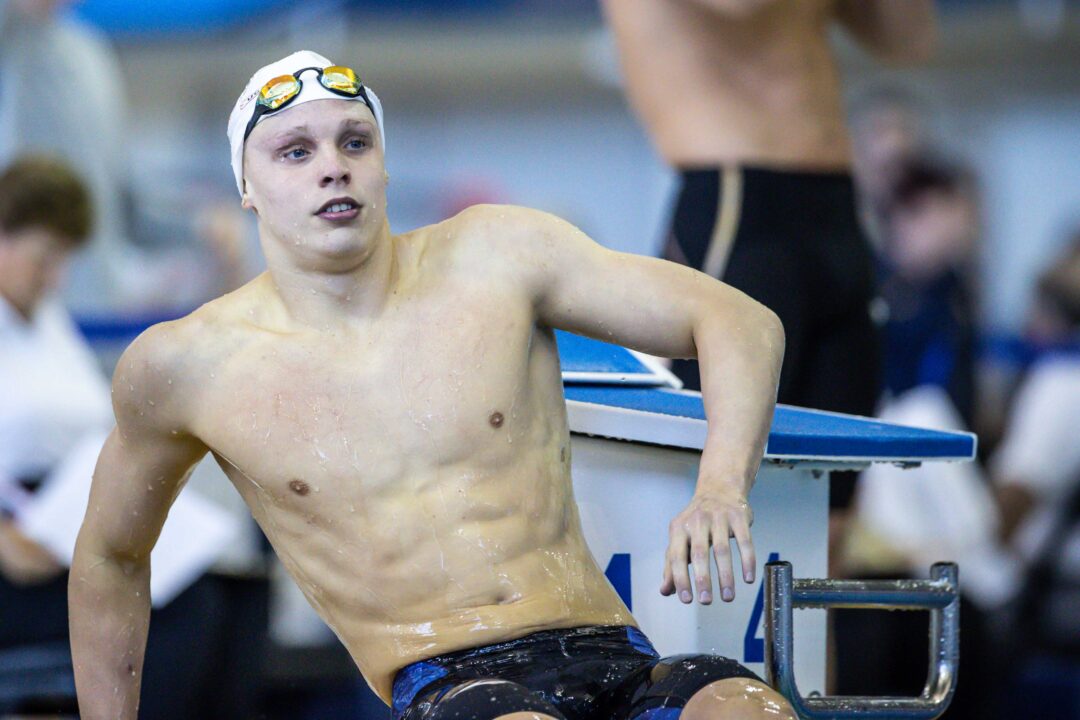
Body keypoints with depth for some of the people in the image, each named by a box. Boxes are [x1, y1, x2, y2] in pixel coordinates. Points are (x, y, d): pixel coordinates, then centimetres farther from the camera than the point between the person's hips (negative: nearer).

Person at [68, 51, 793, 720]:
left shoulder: (496, 255, 8)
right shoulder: (187, 365, 8)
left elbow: (742, 322, 6)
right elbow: (110, 559, 26)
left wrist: (721, 491, -13)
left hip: (615, 660, 2)